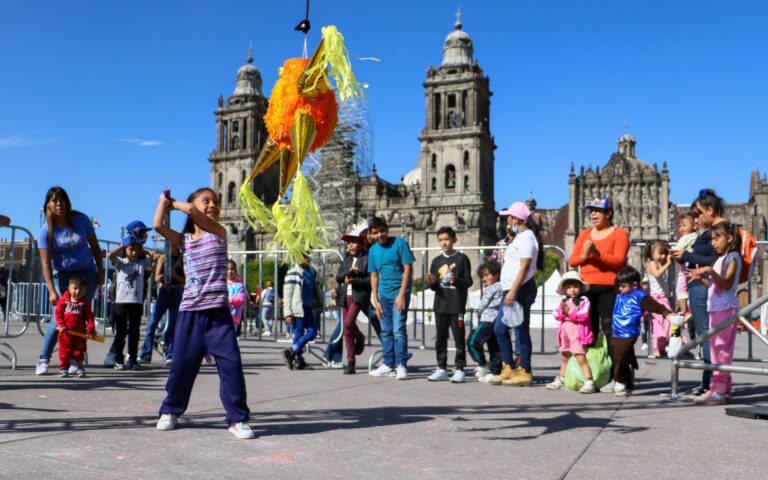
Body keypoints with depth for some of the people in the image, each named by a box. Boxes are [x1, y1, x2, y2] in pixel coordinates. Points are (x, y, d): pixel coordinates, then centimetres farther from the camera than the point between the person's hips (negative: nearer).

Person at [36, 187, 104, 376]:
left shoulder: (81, 220, -4)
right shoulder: (46, 231, -8)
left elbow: (95, 247, 5)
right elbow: (46, 263, -14)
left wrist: (100, 271, 3)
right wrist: (52, 291, -24)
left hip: (87, 274, 1)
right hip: (62, 276, -1)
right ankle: (43, 360, 1)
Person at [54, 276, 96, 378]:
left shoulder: (85, 304, 1)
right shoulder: (63, 301, 2)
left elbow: (89, 317, -3)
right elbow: (58, 313, -2)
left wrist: (91, 329, -12)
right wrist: (61, 325, -13)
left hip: (80, 333, 0)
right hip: (65, 332, 0)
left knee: (79, 352, 4)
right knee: (64, 351, 5)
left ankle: (80, 368, 15)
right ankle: (63, 368, 16)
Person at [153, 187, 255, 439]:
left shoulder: (219, 233, 4)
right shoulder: (184, 240, 12)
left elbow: (190, 210, -8)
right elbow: (158, 225, -1)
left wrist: (174, 203, 10)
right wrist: (163, 200, 12)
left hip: (218, 312, -2)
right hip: (189, 312, 3)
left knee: (231, 363, -9)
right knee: (182, 364, 8)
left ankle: (238, 419, 0)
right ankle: (170, 411, 30)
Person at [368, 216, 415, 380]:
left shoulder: (400, 243, -7)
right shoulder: (373, 250, 8)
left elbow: (408, 268, -10)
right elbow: (374, 276, 12)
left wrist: (402, 294, -15)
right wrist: (375, 300, 6)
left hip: (399, 293, -5)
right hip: (383, 294, 6)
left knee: (398, 330, -10)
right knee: (386, 331, 11)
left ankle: (401, 365, -5)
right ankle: (388, 364, 21)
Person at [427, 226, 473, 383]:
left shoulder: (461, 259, -2)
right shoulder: (436, 261, 11)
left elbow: (469, 281, -5)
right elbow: (434, 287, 14)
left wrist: (456, 280, -22)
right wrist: (432, 282, -8)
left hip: (457, 306, -5)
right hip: (440, 306, 5)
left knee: (459, 339, -1)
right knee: (440, 339, 10)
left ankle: (459, 369, 7)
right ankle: (441, 369, 18)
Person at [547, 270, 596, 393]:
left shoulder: (584, 300, -7)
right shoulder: (563, 301, 12)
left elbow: (584, 315, -19)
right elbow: (556, 314, 4)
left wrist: (570, 312, -19)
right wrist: (562, 311, -16)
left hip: (578, 334, -7)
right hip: (565, 333, 7)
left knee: (581, 358, -15)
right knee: (565, 357, 21)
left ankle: (589, 382, -16)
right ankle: (561, 380, 35)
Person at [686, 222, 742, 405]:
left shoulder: (733, 257, -6)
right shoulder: (720, 259, 20)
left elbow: (727, 284, -20)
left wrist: (710, 271, -30)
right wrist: (701, 277, 8)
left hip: (726, 308, -9)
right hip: (715, 308, 9)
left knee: (721, 348, -11)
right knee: (716, 348, 11)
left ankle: (718, 390, -13)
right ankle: (723, 388, 18)